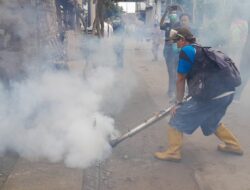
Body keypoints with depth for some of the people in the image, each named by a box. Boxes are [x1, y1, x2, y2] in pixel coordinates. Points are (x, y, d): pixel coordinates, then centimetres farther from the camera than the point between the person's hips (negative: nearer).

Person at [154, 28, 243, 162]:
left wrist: (178, 103, 7)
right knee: (211, 121, 33)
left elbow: (180, 80, -2)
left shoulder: (186, 50, -4)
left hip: (211, 97, -9)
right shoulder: (201, 50, 22)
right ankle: (233, 145, 42)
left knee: (177, 118, 4)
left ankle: (173, 152, 9)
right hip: (227, 93, 9)